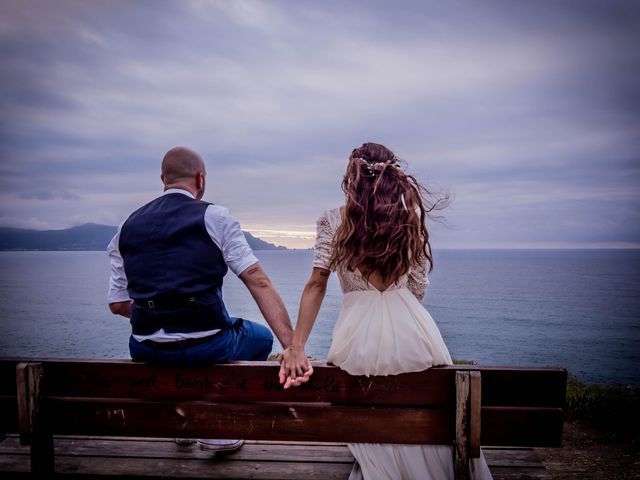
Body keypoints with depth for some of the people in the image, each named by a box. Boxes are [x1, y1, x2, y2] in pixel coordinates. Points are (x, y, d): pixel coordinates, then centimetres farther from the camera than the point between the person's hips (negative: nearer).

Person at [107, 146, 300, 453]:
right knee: (261, 337, 26)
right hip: (205, 347, -5)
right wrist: (293, 347, -14)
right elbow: (258, 282, -12)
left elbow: (118, 305, 11)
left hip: (144, 352, 5)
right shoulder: (214, 217, -5)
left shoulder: (126, 227, 8)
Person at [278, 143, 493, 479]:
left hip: (359, 341, -1)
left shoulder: (332, 221, -2)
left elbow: (316, 285, -6)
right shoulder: (411, 219, 3)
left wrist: (296, 347, -4)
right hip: (411, 334, 2)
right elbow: (418, 289, 6)